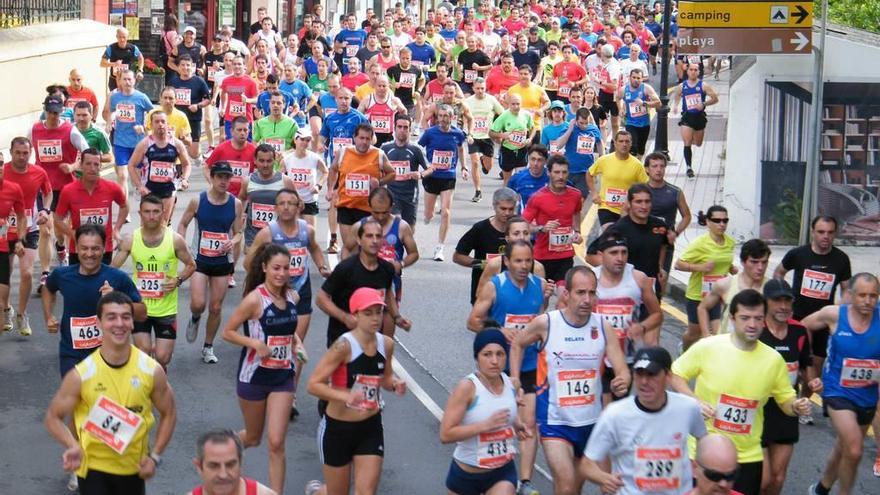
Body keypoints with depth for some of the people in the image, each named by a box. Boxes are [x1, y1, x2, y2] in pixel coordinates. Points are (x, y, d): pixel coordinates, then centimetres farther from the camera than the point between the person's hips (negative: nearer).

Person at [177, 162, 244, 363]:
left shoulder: (236, 204, -4)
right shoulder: (198, 201, -8)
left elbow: (238, 232, 4)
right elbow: (183, 224, 4)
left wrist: (233, 241, -18)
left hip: (223, 262, 2)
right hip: (199, 261, -2)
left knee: (216, 308, 7)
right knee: (197, 304, -15)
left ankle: (208, 347, 25)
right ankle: (195, 319, 23)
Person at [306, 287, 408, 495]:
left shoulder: (386, 344, -3)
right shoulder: (344, 346, -21)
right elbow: (313, 384, -23)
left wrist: (395, 384, -8)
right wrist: (346, 396, -38)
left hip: (371, 427, 4)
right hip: (338, 429, -4)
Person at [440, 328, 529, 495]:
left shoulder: (511, 383, -3)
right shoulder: (467, 387, -20)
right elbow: (445, 434, -25)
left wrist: (517, 425, -1)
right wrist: (485, 425, -33)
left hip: (503, 472, 3)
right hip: (466, 474, -3)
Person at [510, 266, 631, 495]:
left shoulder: (603, 328, -4)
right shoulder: (546, 323, -10)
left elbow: (622, 369, -7)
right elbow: (517, 344, 9)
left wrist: (622, 382, -29)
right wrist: (514, 379, 4)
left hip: (592, 421, 4)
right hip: (555, 422, -4)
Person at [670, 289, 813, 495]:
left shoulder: (774, 359, -3)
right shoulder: (707, 347, -10)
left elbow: (786, 400, 7)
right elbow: (675, 375, -1)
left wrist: (796, 406, -16)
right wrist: (694, 402, -16)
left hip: (748, 457, 2)